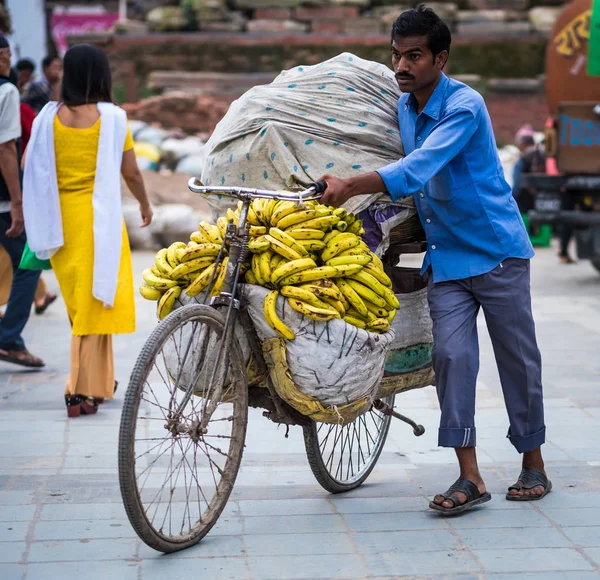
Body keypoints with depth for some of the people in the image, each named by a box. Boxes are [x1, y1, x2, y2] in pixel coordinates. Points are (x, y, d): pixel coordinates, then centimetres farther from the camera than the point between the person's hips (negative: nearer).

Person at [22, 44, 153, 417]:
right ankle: (83, 391, -2)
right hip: (99, 218, -4)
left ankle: (101, 382, 29)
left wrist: (41, 216, 14)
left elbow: (30, 166, -2)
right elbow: (131, 173, -3)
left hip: (60, 220, 4)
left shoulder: (49, 116, -2)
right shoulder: (113, 117, -8)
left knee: (78, 301, 17)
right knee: (96, 301, 3)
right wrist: (145, 205, 15)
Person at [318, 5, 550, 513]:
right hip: (445, 256, 6)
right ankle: (470, 478, -7)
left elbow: (419, 168, -32)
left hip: (497, 249, -5)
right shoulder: (402, 108, 6)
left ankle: (533, 463, 20)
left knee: (518, 357, 4)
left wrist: (351, 186, -40)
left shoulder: (465, 106, -18)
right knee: (452, 355, -7)